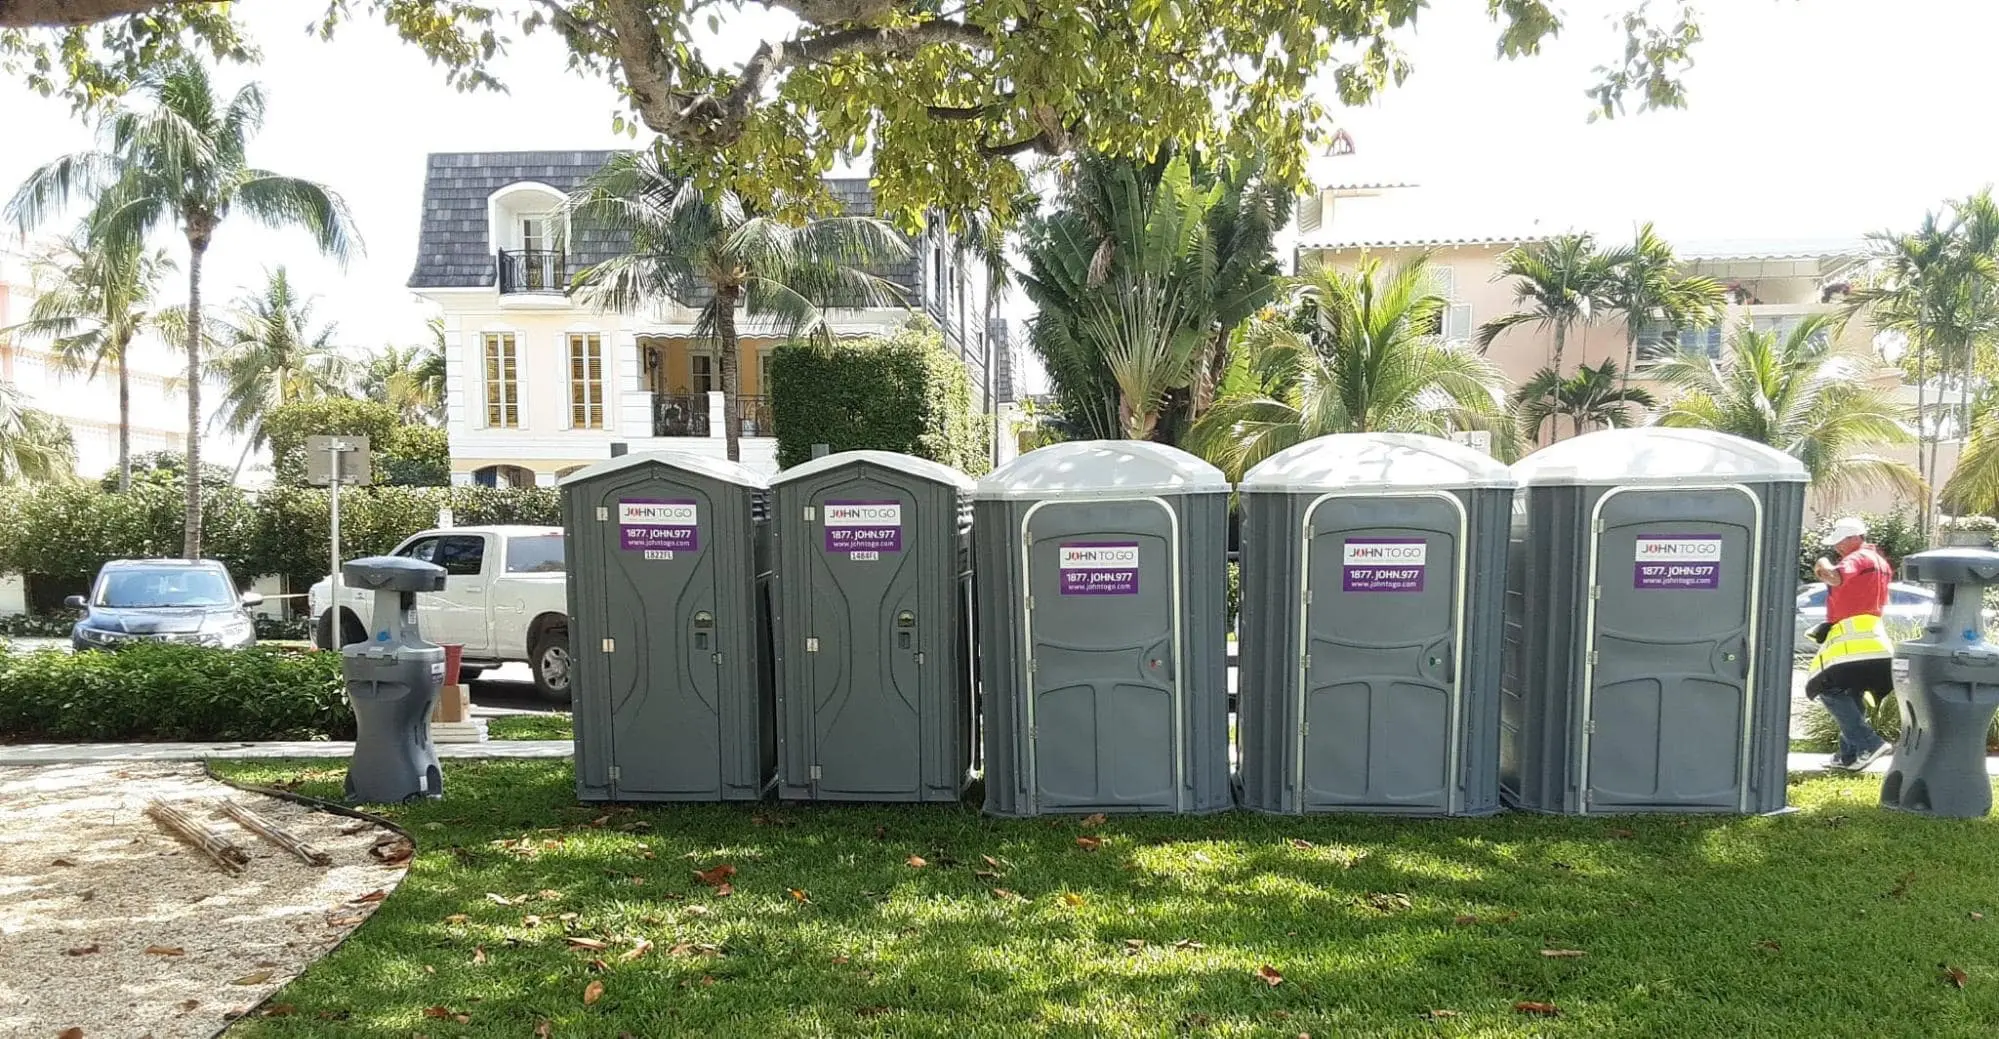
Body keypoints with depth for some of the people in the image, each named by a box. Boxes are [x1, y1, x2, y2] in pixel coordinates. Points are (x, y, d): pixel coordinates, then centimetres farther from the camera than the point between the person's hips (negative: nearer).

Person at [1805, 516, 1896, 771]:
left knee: (1830, 691, -9)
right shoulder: (1880, 561, 23)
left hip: (1852, 637, -10)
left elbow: (1834, 578, -29)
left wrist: (1823, 566, -9)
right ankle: (1849, 755, 14)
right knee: (1852, 696, 13)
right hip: (1872, 636, 10)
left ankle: (1868, 743, -16)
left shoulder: (1858, 559, -9)